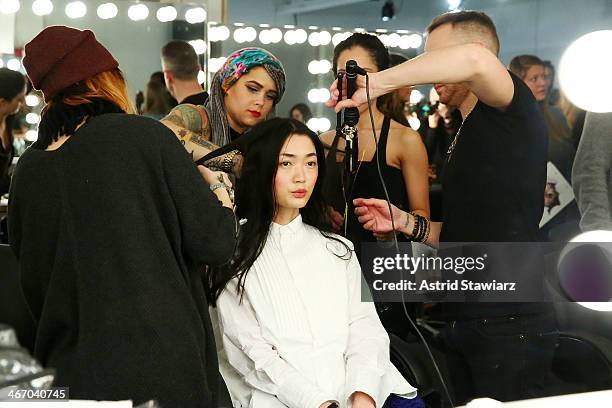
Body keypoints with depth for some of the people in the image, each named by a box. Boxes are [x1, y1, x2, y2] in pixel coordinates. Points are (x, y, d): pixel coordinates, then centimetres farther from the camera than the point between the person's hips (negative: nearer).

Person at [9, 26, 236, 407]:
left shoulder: (29, 168, 3)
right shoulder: (144, 136, -11)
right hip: (160, 361, -4)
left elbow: (32, 279, 12)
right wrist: (219, 188, 7)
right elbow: (214, 243, -11)